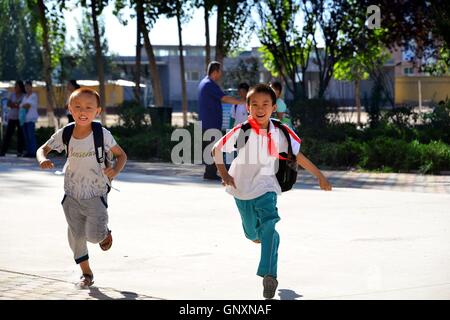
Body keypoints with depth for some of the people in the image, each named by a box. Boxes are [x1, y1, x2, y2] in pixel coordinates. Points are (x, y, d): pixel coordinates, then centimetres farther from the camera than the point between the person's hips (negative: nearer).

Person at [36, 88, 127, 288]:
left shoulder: (102, 135, -13)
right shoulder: (64, 134, -7)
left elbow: (121, 155, -3)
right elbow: (43, 149, 5)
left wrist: (115, 170, -23)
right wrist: (42, 160, -18)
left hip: (96, 195, -3)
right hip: (72, 195, 3)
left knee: (94, 235, -13)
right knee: (76, 235, 9)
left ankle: (105, 233, 24)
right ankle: (86, 273, 28)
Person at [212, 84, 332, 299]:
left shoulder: (280, 133, -11)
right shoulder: (241, 132, -19)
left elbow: (296, 154, 3)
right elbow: (217, 149, -9)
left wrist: (319, 176, 5)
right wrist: (224, 174, -21)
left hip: (266, 188, 0)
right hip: (242, 189, 0)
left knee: (268, 227, -22)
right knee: (252, 232, 17)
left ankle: (269, 275, -25)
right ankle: (257, 233, 56)